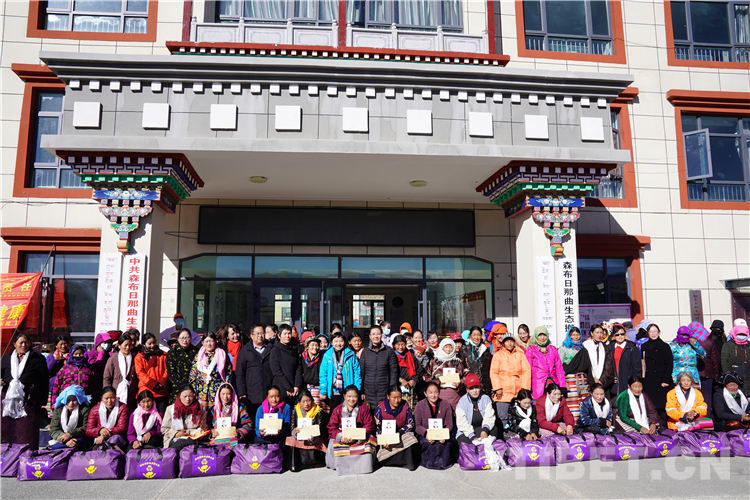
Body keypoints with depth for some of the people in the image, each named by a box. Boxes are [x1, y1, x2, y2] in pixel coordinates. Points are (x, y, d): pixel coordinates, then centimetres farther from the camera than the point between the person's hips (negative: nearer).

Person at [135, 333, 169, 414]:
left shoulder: (163, 355, 15)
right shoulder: (139, 357, 9)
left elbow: (167, 370, 8)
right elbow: (140, 373, -1)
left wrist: (162, 383, -10)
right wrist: (153, 384, -12)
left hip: (162, 391, 1)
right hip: (146, 391, -1)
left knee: (162, 415, 0)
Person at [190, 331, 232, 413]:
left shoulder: (222, 354, 6)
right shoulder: (198, 356, 12)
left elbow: (228, 373, 5)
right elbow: (192, 375, 13)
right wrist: (193, 391, 5)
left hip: (218, 392, -2)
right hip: (202, 393, 2)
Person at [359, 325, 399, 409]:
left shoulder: (389, 351, 4)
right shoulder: (365, 351, 8)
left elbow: (394, 372, 4)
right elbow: (361, 371, 9)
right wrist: (361, 392, 4)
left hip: (384, 390, -1)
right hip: (368, 392, 1)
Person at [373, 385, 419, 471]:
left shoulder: (405, 406, -3)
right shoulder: (380, 407, -7)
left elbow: (410, 424, -2)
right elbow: (376, 427, -6)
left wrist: (399, 433, -20)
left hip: (402, 434, 1)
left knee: (409, 440, -31)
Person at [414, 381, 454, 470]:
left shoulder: (446, 405, 4)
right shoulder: (420, 405, 0)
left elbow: (449, 424, 3)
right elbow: (417, 425, -2)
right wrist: (426, 434, -22)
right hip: (424, 435, -1)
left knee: (445, 443, -29)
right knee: (429, 443, -32)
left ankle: (443, 462, -6)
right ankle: (429, 462, -9)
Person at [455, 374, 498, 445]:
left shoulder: (486, 399, 2)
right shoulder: (462, 402, -7)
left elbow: (489, 416, -11)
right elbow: (462, 423, -16)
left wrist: (485, 430, -30)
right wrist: (473, 437, -28)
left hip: (482, 429, 3)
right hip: (466, 433, -2)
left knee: (494, 429, -27)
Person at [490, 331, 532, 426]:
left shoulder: (520, 354, 15)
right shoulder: (498, 355, 10)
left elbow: (527, 371, 9)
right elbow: (493, 372, 3)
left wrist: (524, 388, -2)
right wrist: (497, 388, -9)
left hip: (518, 392, 2)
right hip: (503, 393, -2)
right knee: (503, 418, -5)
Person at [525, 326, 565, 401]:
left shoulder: (553, 349, 16)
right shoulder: (531, 349, 7)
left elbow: (559, 368, 14)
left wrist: (562, 386, 6)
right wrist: (528, 389, -2)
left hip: (553, 381, 3)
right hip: (538, 383, -3)